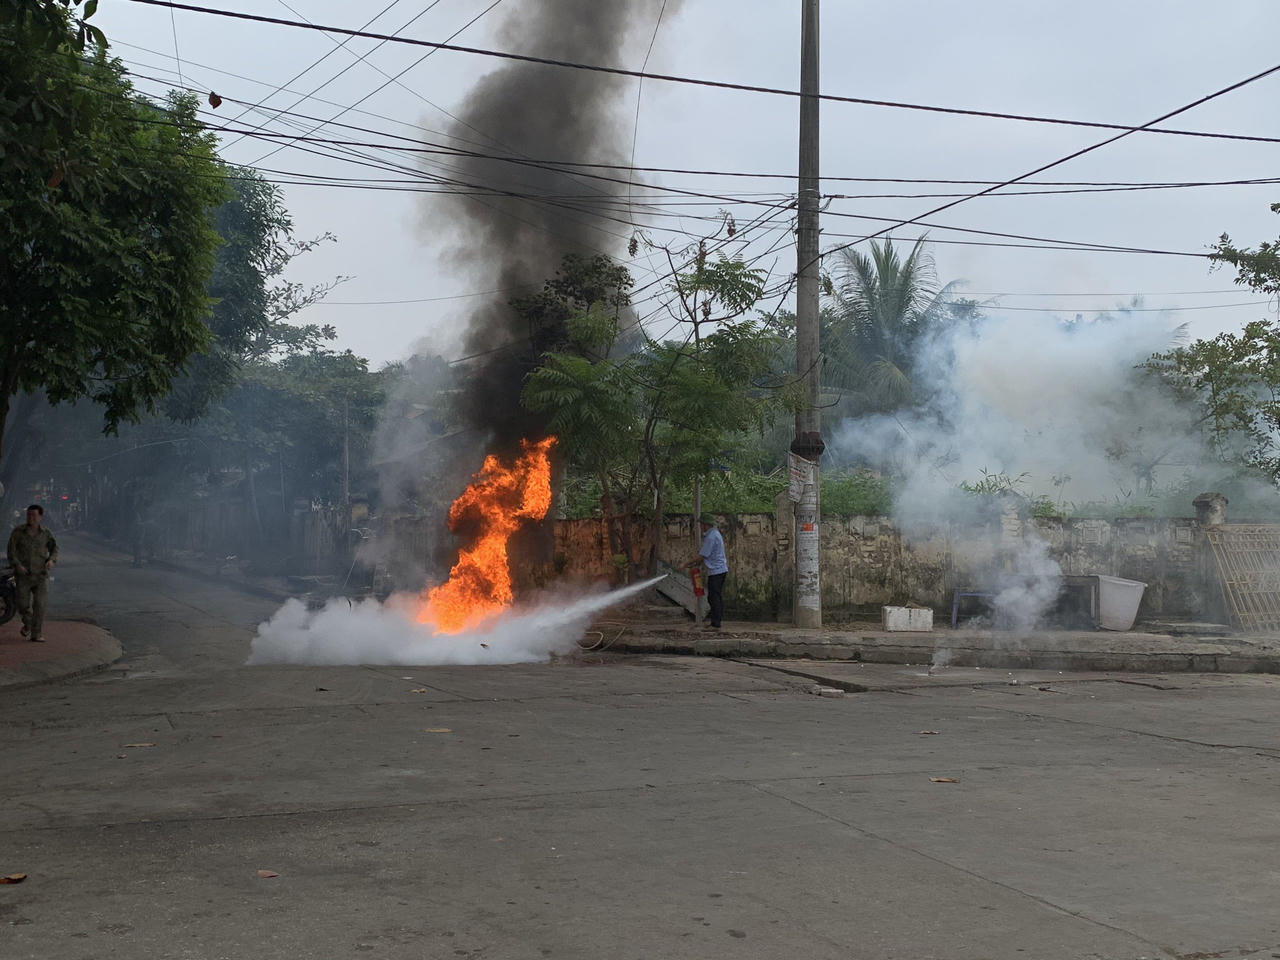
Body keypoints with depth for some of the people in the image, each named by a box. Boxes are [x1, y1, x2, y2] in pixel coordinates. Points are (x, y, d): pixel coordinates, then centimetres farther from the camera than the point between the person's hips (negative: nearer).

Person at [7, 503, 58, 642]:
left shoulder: (45, 533, 3)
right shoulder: (18, 532, -2)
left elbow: (54, 547, 15)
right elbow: (11, 551, -5)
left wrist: (52, 560, -5)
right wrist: (17, 565, -21)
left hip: (41, 574, 0)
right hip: (23, 574, 0)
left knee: (39, 604, -9)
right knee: (23, 605, 1)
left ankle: (37, 634, -1)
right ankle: (27, 623, 33)